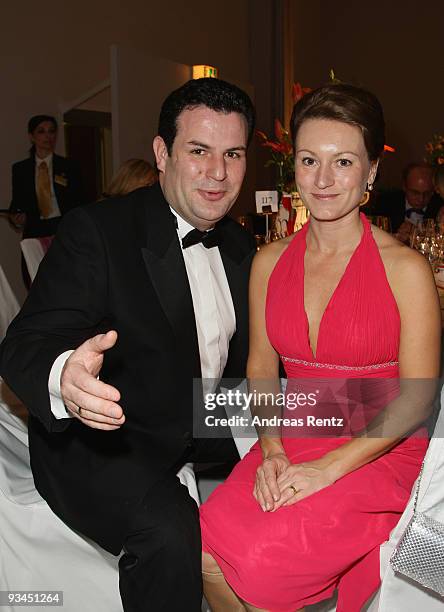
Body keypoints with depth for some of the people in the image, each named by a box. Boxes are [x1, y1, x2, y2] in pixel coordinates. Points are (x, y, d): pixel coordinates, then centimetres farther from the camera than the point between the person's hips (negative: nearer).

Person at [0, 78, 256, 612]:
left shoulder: (240, 246, 7)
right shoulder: (95, 231, -16)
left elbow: (240, 356, 10)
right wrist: (64, 378, -47)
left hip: (202, 430, 7)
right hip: (97, 441, -6)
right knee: (170, 532, -30)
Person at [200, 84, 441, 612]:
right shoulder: (269, 262, 4)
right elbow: (262, 365, 9)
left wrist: (328, 468, -16)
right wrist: (272, 450, -7)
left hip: (378, 454, -3)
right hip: (291, 444, 4)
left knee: (257, 562, -23)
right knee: (207, 552, -19)